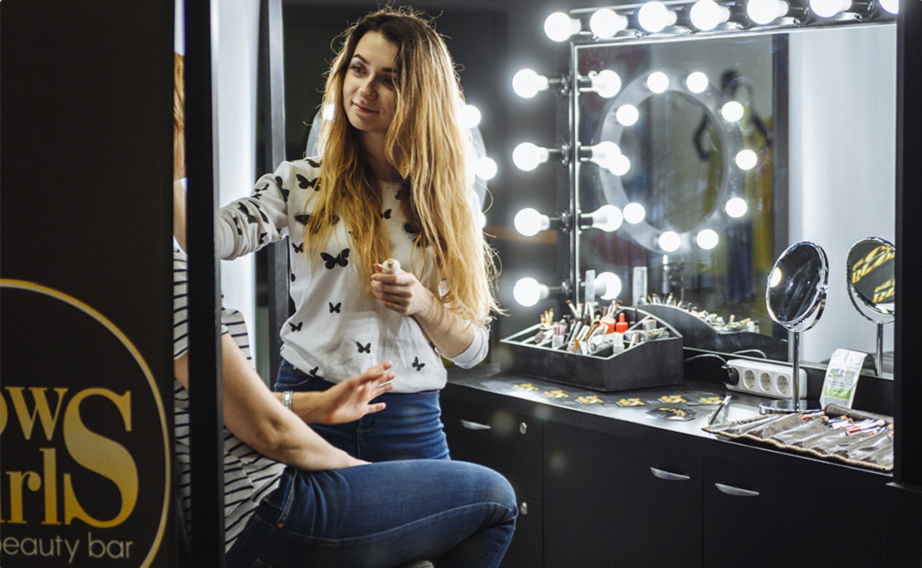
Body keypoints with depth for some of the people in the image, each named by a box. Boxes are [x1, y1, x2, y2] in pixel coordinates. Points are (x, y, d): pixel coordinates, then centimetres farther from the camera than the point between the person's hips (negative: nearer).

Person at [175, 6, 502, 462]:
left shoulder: (449, 201, 6)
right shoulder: (302, 183, 3)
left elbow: (472, 349, 7)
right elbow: (221, 234, -19)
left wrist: (423, 304, -12)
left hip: (410, 423, 1)